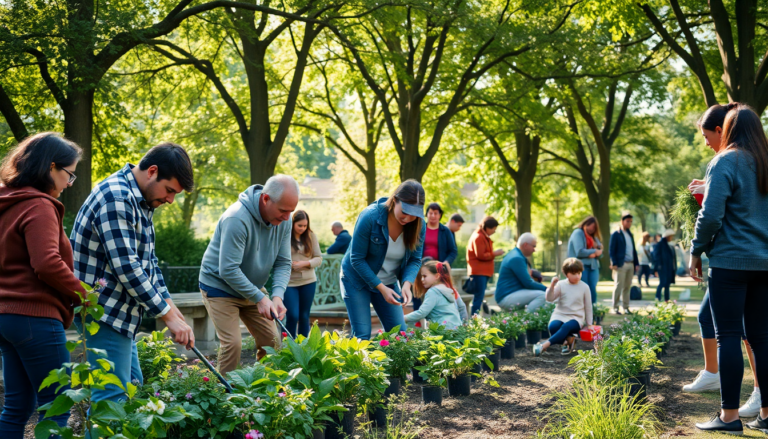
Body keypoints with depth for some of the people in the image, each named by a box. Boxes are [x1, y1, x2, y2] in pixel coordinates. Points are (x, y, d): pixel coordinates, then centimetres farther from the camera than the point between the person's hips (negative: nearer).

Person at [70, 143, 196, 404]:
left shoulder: (140, 201, 13)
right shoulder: (116, 197, -20)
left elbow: (147, 260, 20)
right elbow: (126, 267, -25)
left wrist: (167, 302, 7)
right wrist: (168, 316, -20)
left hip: (120, 313, 11)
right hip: (104, 311, -11)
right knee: (112, 396, -9)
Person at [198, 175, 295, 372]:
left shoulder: (283, 220, -9)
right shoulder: (237, 219, -31)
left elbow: (283, 263, -5)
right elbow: (228, 270, -30)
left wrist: (277, 296, -22)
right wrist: (259, 298, -29)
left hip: (251, 288, 7)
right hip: (220, 287, -7)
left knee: (271, 341, 3)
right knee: (232, 343, -16)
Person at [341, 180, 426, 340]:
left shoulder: (418, 225, -13)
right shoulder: (370, 217, -26)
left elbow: (415, 260, -5)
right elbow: (357, 259, -21)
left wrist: (407, 284, -25)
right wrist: (381, 288, -26)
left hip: (389, 283, 5)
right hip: (357, 280, -4)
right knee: (362, 335, -9)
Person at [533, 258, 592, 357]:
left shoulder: (584, 287, 4)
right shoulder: (561, 285, 3)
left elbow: (588, 307, 11)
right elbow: (549, 299, -4)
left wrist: (589, 324, 13)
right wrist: (552, 286, -20)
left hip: (576, 318, -1)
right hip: (560, 315, 1)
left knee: (566, 327, -37)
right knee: (553, 327, -34)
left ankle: (545, 345, -47)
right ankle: (568, 339, -11)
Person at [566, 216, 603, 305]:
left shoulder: (594, 236, 22)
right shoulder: (578, 233, -1)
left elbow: (600, 253, 11)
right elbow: (579, 252, -14)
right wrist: (595, 251, -3)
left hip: (593, 266, 7)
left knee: (593, 292, -3)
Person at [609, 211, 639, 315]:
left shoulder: (630, 235, 18)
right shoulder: (616, 235, -2)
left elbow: (634, 250, 20)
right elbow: (611, 250, -6)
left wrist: (636, 263, 12)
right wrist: (614, 263, -15)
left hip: (630, 265, 6)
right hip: (621, 265, -6)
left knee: (627, 287, 8)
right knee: (618, 286, -4)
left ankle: (626, 307, 13)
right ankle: (615, 307, 1)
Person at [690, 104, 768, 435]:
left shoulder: (726, 161, -8)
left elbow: (711, 214, -14)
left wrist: (696, 251, -3)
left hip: (731, 260, -7)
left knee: (728, 336, -3)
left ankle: (730, 416, -3)